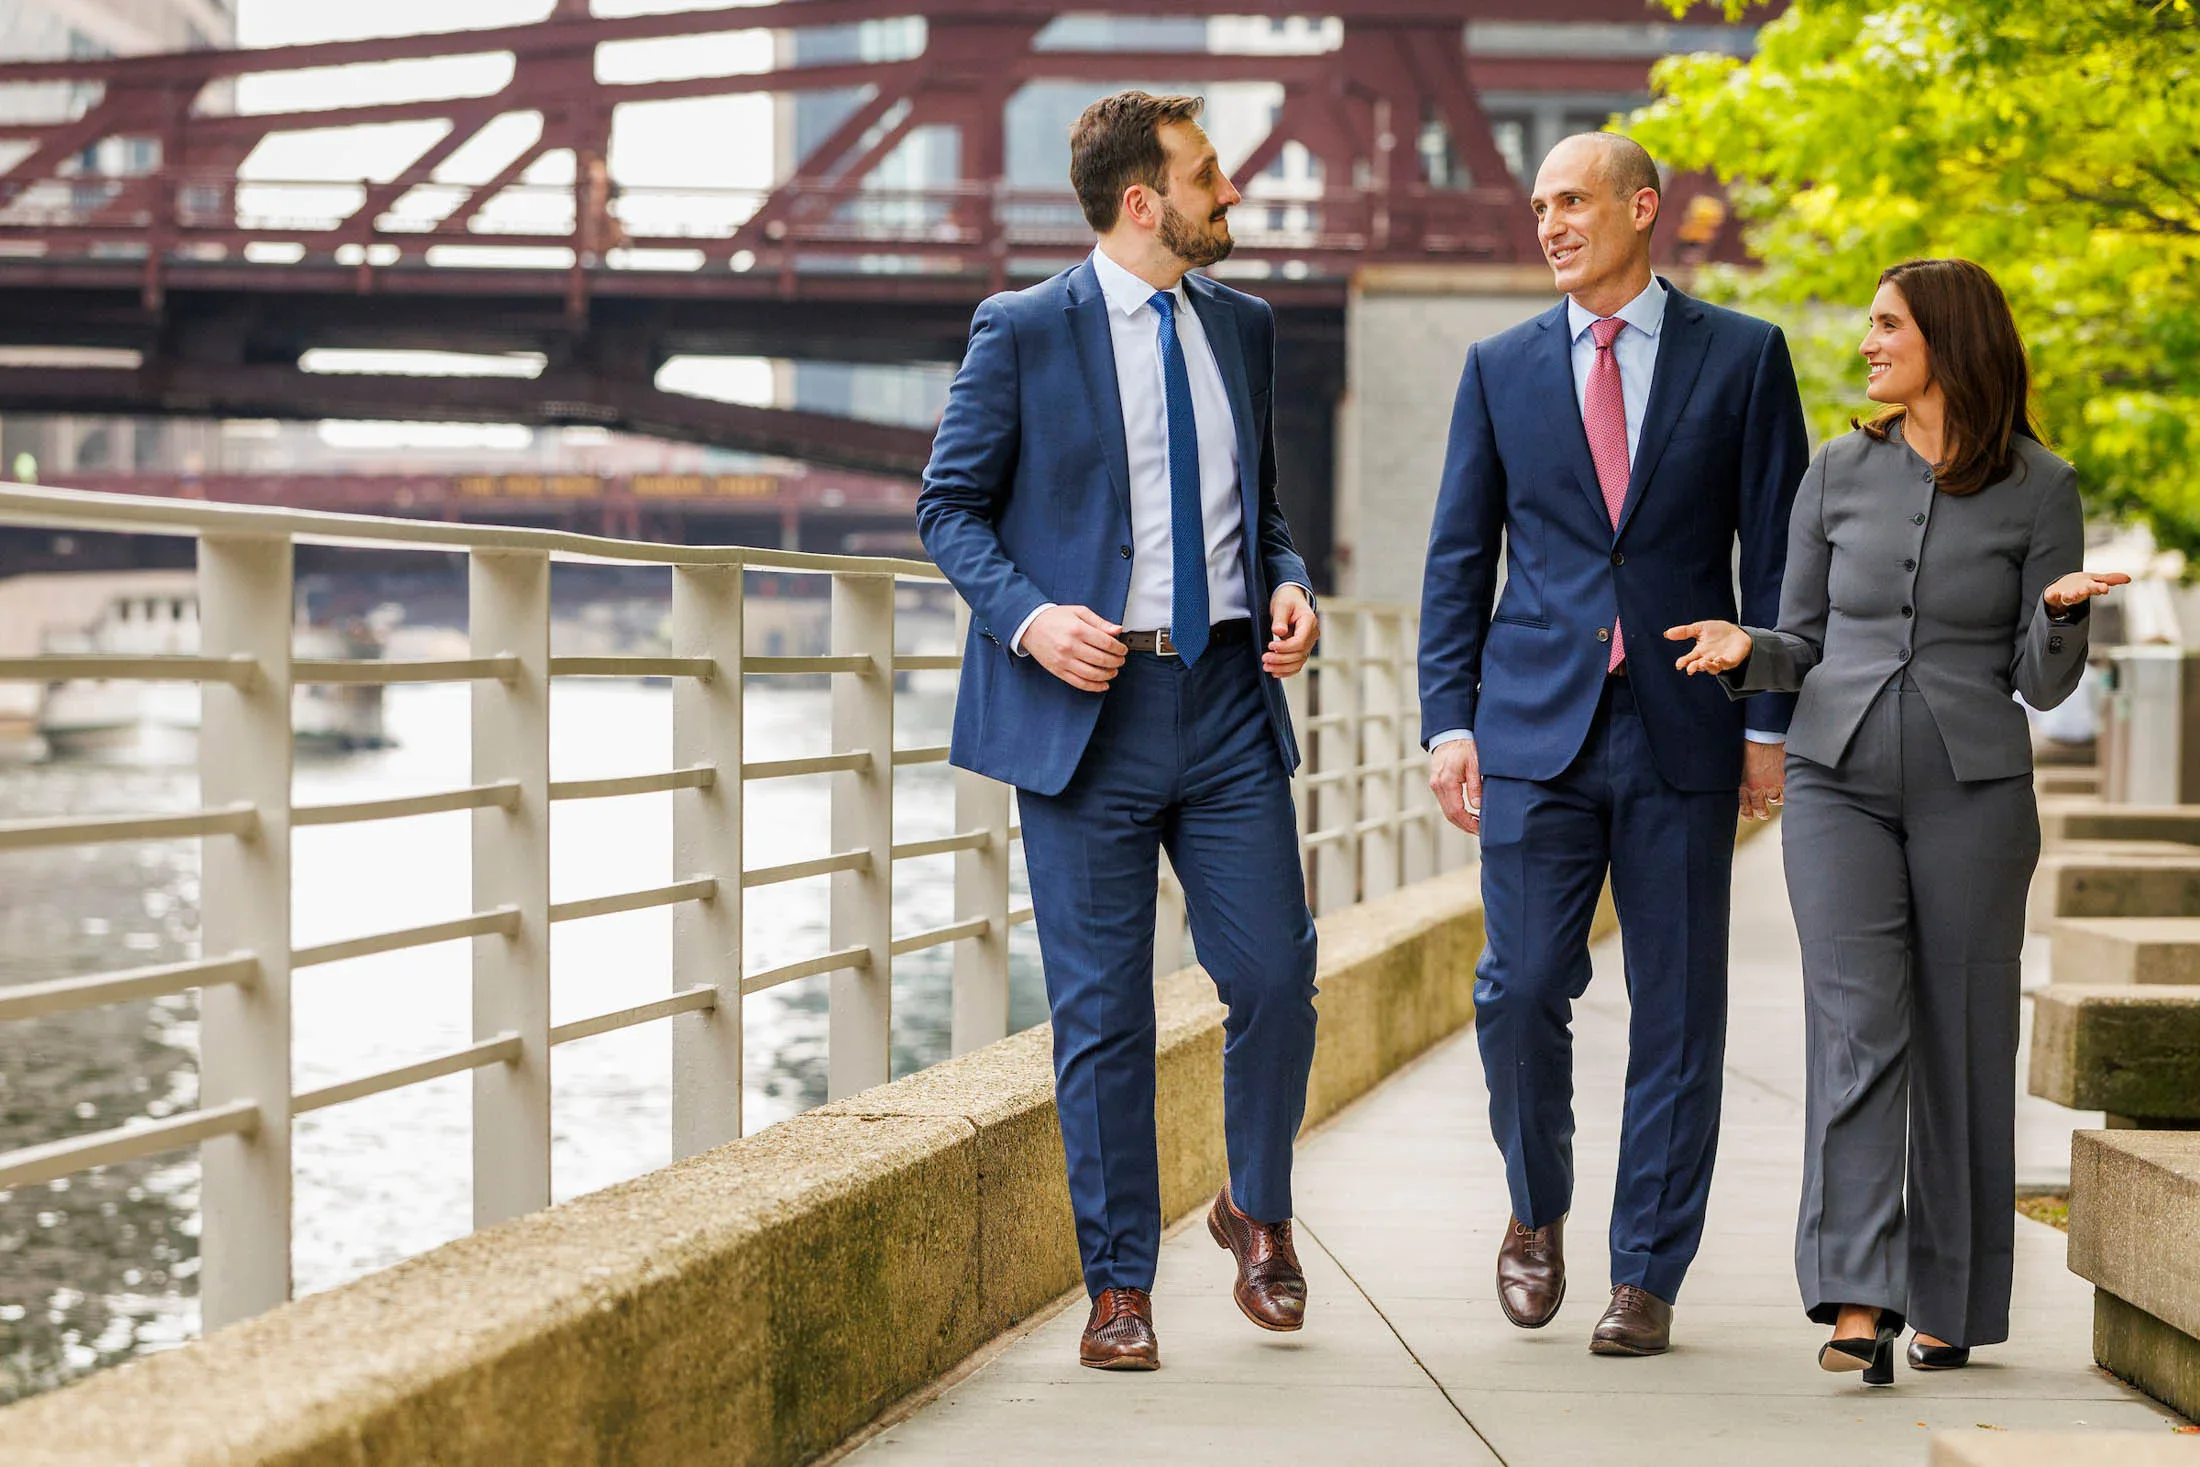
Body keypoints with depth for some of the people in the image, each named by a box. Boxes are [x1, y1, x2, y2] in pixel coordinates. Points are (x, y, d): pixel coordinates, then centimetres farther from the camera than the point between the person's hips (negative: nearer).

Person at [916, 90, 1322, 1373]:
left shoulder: (1243, 326, 12)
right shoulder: (1025, 332, -3)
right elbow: (950, 504, 1)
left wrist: (1289, 583, 1)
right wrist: (1026, 617, -15)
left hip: (1228, 695, 4)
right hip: (1089, 703, -4)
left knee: (1277, 975, -2)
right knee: (1103, 1012, 1)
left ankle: (1259, 1212, 24)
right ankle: (1120, 1285, 12)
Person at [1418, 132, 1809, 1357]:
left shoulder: (1742, 356, 4)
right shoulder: (1503, 367, 9)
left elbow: (1779, 551, 3)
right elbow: (1460, 557, 10)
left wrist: (1772, 721, -2)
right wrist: (1450, 720, 2)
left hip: (1682, 730, -1)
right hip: (1537, 727, 1)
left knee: (1677, 1012, 2)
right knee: (1524, 987, -5)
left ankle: (1648, 1278, 10)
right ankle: (1539, 1209, 21)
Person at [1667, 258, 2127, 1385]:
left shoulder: (2038, 489, 0)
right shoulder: (1838, 474, 8)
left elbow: (2043, 685, 0)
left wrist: (2061, 613, -20)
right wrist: (1745, 652, -6)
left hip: (1974, 788, -1)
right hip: (1839, 781, 1)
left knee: (1961, 1040, 3)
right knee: (1857, 1028, -11)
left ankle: (1951, 1304, 16)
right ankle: (1857, 1303, -17)